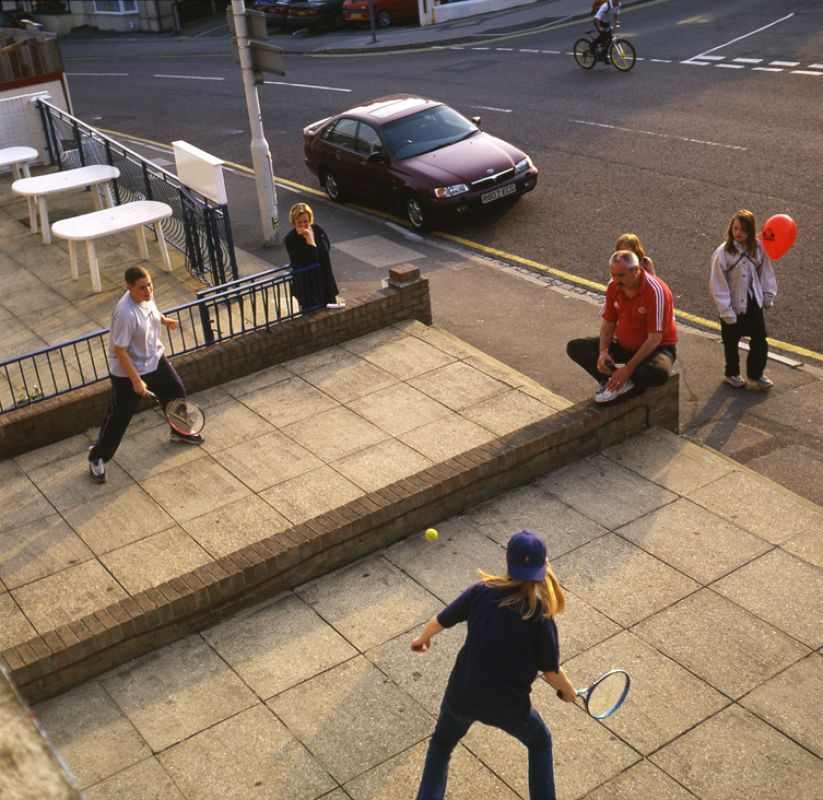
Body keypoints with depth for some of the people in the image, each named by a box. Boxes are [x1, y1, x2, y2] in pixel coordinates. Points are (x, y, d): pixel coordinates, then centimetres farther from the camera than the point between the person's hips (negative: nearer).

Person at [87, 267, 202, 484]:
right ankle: (97, 457, 24)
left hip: (156, 359, 8)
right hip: (129, 371, -8)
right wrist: (136, 381, -26)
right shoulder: (125, 314, -35)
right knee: (119, 416, 4)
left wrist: (164, 320, 7)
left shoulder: (147, 297, -10)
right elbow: (120, 351, -30)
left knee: (177, 392, 23)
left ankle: (179, 431, 51)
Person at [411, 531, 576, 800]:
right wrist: (568, 690, 14)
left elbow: (440, 621, 2)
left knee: (441, 744, 31)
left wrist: (422, 638, 24)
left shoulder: (481, 592, -11)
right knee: (540, 743, 30)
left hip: (462, 697, 1)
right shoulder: (541, 615, -16)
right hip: (509, 706, -1)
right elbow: (551, 671, -9)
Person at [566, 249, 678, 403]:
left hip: (657, 347, -6)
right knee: (575, 347, -8)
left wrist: (629, 368, -30)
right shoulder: (613, 286, -8)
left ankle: (614, 382, -14)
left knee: (658, 373, -41)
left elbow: (655, 338, -27)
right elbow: (608, 323, 2)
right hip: (623, 344, 6)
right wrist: (603, 352, -17)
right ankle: (617, 382, -22)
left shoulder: (656, 291, -27)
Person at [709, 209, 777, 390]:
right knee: (731, 342, 15)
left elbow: (766, 273, 5)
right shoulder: (722, 253, -18)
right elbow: (718, 285, -17)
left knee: (760, 340, 10)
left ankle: (756, 374, 31)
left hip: (754, 303, 3)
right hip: (732, 306, -3)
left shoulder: (758, 249, -8)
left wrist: (768, 296, 5)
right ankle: (732, 374, 36)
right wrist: (726, 311, -17)